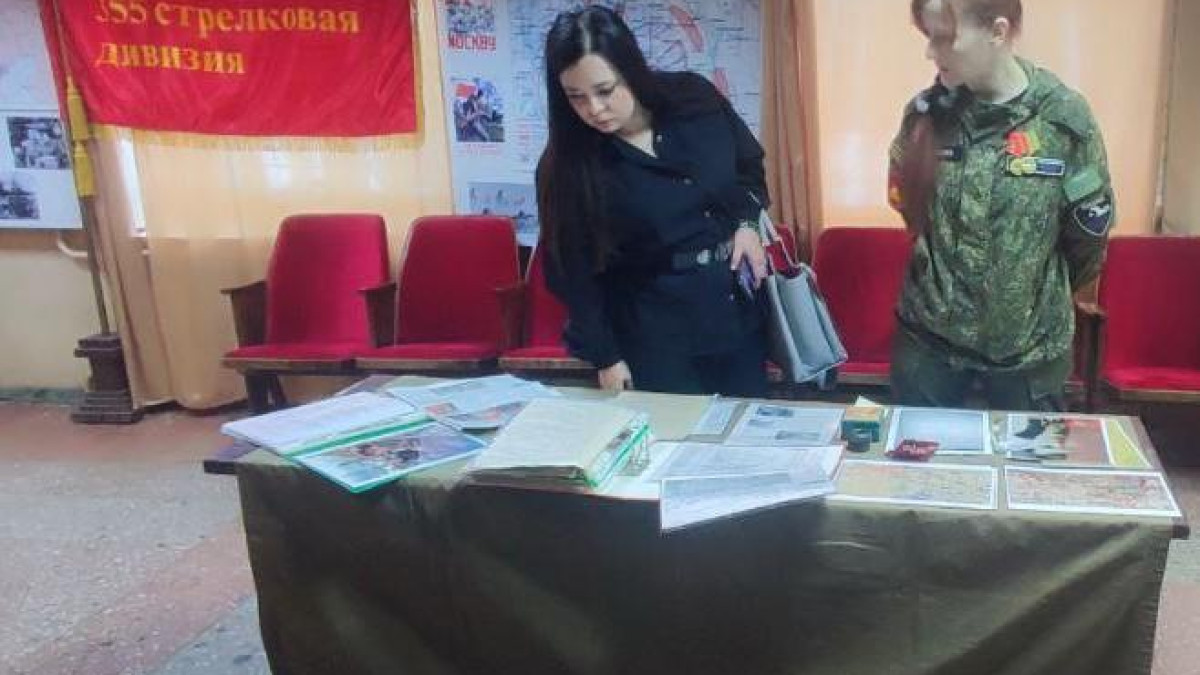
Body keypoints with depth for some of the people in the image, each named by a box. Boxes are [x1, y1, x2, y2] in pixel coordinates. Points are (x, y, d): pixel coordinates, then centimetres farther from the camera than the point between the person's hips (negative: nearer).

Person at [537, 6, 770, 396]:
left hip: (738, 303, 4)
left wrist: (746, 223, -5)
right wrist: (605, 356, -7)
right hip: (655, 326, -3)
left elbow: (748, 165, 11)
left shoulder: (695, 99, -7)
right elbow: (574, 269, -9)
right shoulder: (567, 165, -16)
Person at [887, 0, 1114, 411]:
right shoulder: (926, 111, -7)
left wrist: (1040, 299, 9)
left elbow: (1089, 232, -2)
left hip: (1028, 344, -1)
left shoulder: (1065, 118, -13)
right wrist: (945, 272, 8)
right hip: (928, 335, 1)